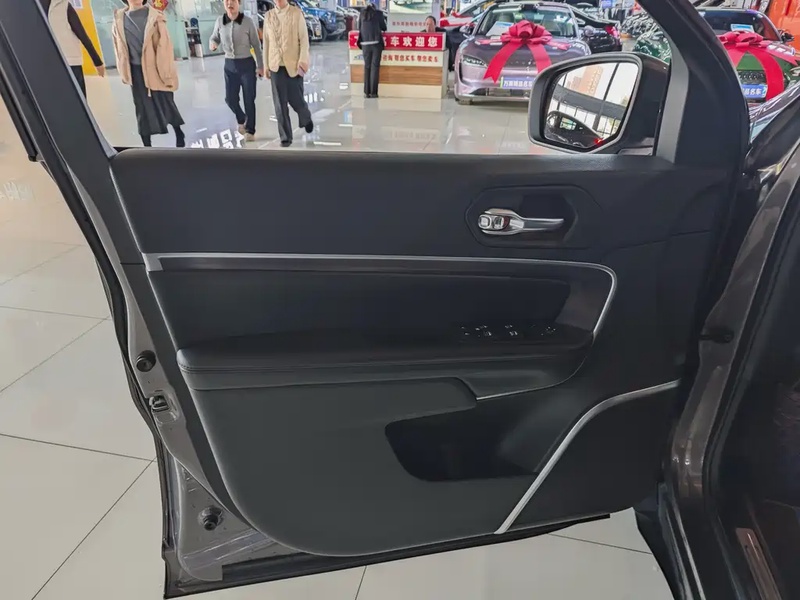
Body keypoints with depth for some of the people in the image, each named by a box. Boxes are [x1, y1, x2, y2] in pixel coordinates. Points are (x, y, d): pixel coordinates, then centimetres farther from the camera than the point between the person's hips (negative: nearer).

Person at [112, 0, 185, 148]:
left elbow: (165, 46, -7)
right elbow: (120, 49, 11)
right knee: (142, 110, 7)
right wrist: (124, 73, 11)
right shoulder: (119, 20, 4)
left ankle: (179, 135, 30)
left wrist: (167, 73, -11)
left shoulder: (154, 17, -4)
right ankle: (147, 147, 15)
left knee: (166, 105, 6)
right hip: (137, 72, 3)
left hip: (155, 69, -2)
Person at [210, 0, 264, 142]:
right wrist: (213, 44, -13)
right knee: (230, 98, 5)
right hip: (229, 64, 3)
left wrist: (260, 66, -5)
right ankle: (242, 120, 34)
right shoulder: (220, 21, -2)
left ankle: (250, 130, 15)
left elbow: (256, 45, -3)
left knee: (249, 99, 1)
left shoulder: (248, 21, -9)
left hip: (247, 64, -3)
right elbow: (214, 37, 11)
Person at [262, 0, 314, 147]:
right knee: (280, 103, -1)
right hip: (276, 66, 2)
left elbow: (304, 38, -5)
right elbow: (266, 42, 10)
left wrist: (303, 60, -16)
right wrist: (266, 65, 9)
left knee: (295, 99, 2)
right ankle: (285, 137, 7)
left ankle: (306, 119, 34)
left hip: (293, 65, -2)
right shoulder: (268, 16, 8)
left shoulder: (297, 13, -1)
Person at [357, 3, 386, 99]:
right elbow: (384, 28, 13)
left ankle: (366, 92, 4)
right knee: (375, 67, -2)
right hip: (376, 43, -3)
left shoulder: (362, 14, 14)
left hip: (365, 44, 3)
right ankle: (373, 92, -5)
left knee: (367, 67, 7)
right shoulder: (378, 13, 7)